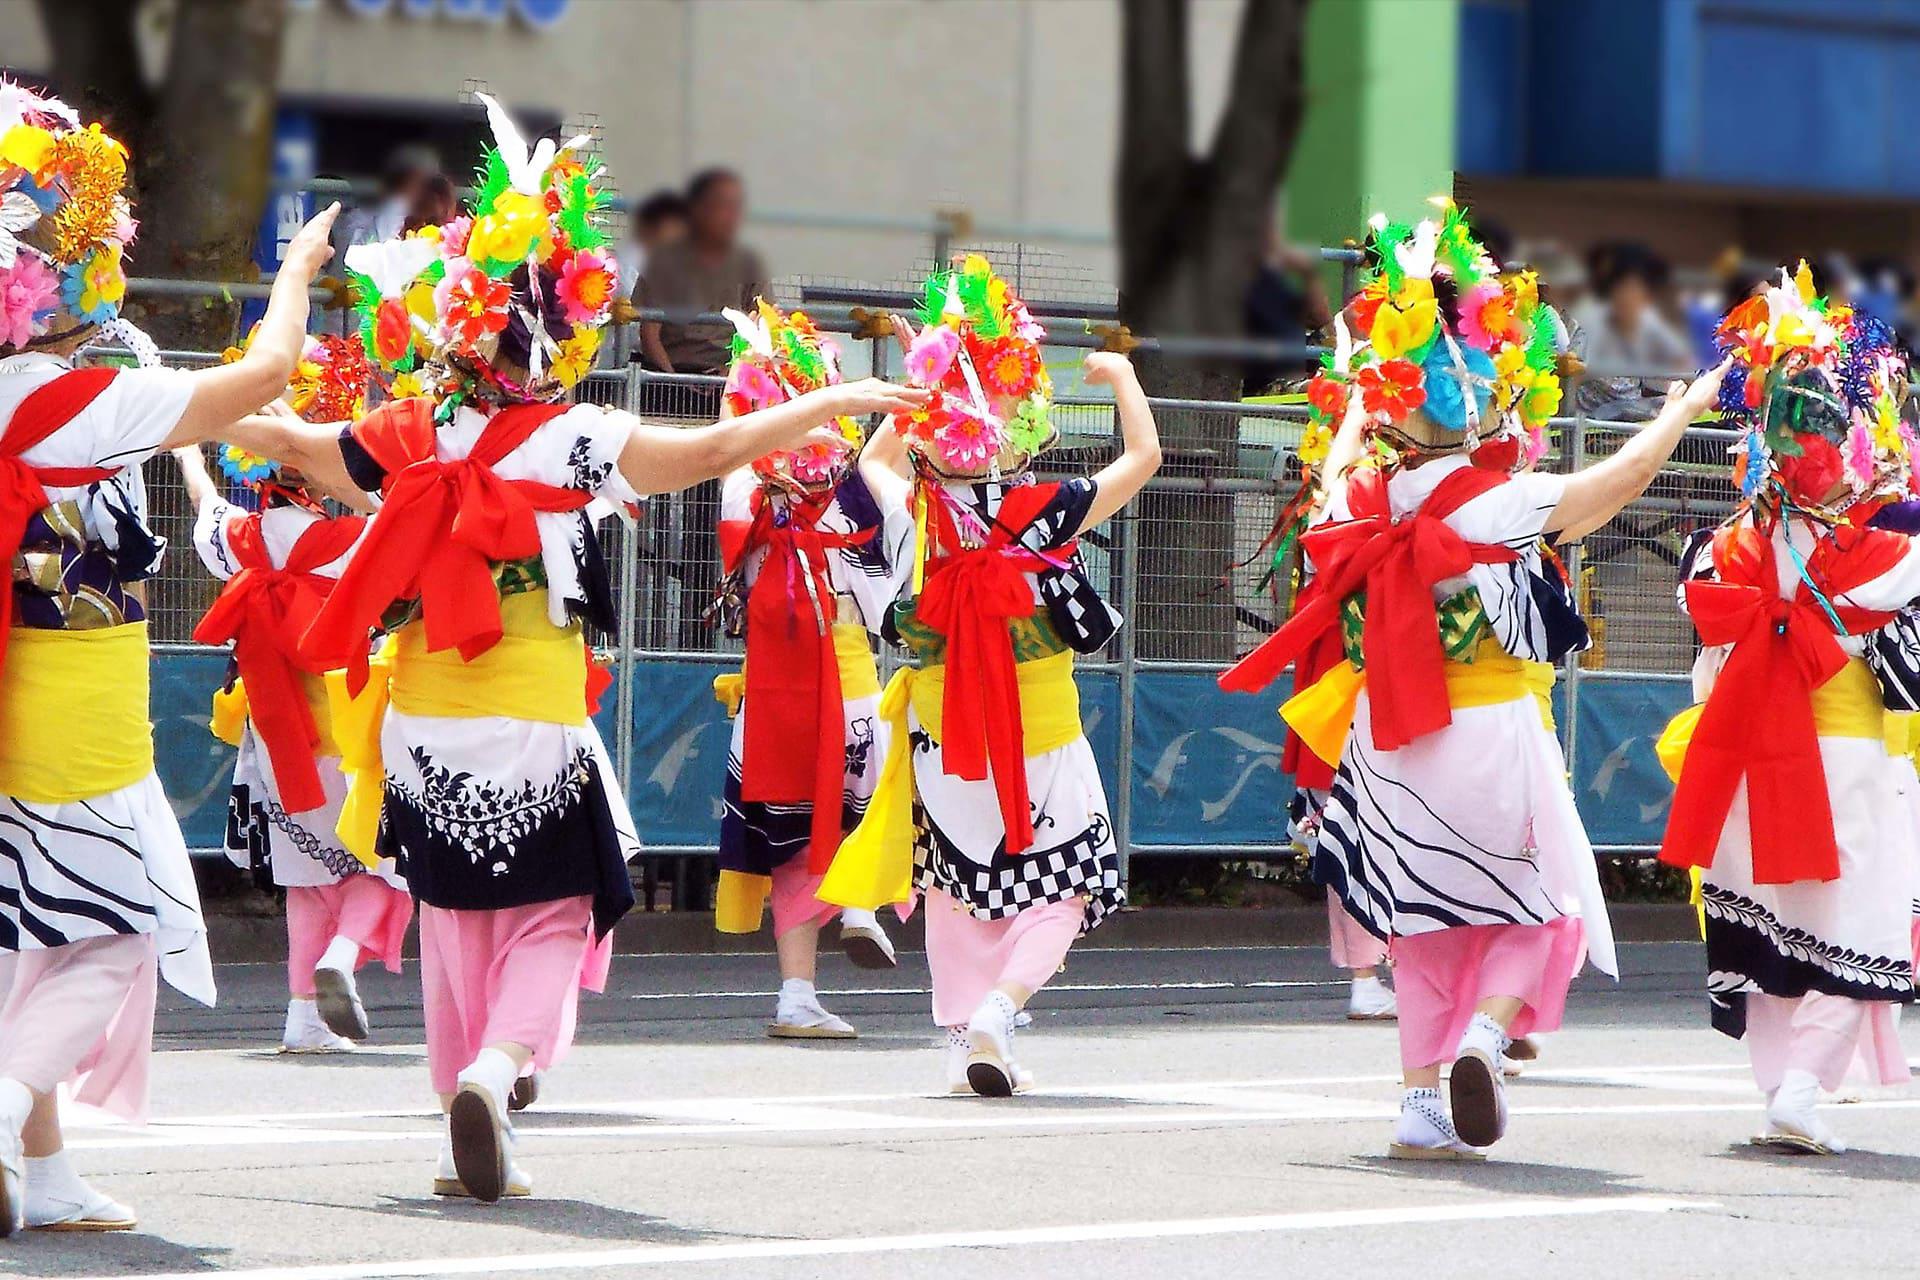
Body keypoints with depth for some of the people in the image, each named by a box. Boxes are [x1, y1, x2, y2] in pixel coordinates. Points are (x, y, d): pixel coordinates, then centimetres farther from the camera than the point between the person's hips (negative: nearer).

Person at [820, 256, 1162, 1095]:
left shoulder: (918, 515, -10)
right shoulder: (1049, 513, -17)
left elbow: (874, 461, 14)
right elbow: (1143, 456, -3)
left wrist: (914, 391, 21)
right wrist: (1121, 377, 11)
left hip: (941, 742, 3)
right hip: (1042, 740, -3)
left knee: (956, 888, 18)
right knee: (1062, 889, 7)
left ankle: (962, 1040, 14)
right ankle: (1003, 1000, -17)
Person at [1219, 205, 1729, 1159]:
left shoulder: (1359, 501, -2)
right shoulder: (1501, 504, -16)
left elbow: (1344, 454, 23)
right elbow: (1625, 475, -10)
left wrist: (1363, 393, 43)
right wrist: (1686, 408, 8)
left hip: (1390, 747, 4)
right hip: (1494, 733, -4)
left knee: (1426, 922, 17)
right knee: (1543, 910, 12)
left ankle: (1422, 1100, 11)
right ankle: (1487, 1032, -15)